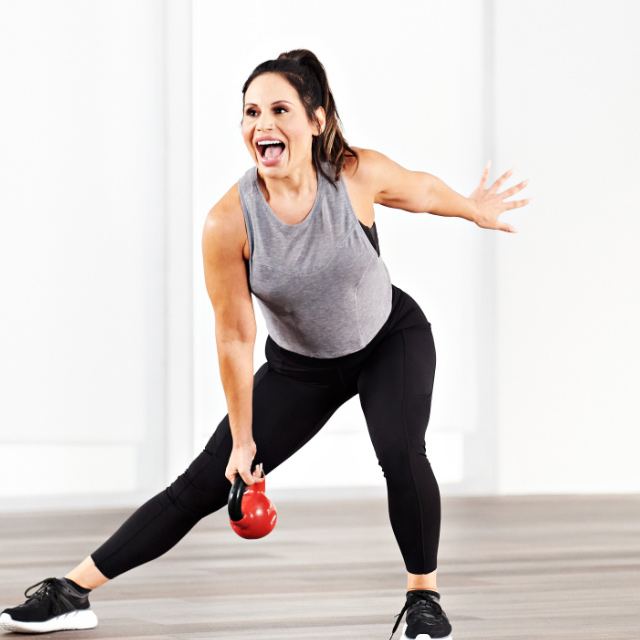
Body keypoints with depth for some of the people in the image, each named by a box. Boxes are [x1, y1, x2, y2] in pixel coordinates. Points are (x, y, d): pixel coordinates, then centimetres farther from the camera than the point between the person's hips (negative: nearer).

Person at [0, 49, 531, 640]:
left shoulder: (358, 175, -26)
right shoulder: (229, 223, -28)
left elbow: (422, 190, -1)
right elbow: (235, 337, -19)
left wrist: (475, 210, 17)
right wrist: (243, 439, -11)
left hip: (392, 338, 0)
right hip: (299, 365, 0)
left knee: (401, 452, -28)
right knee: (204, 482, -3)